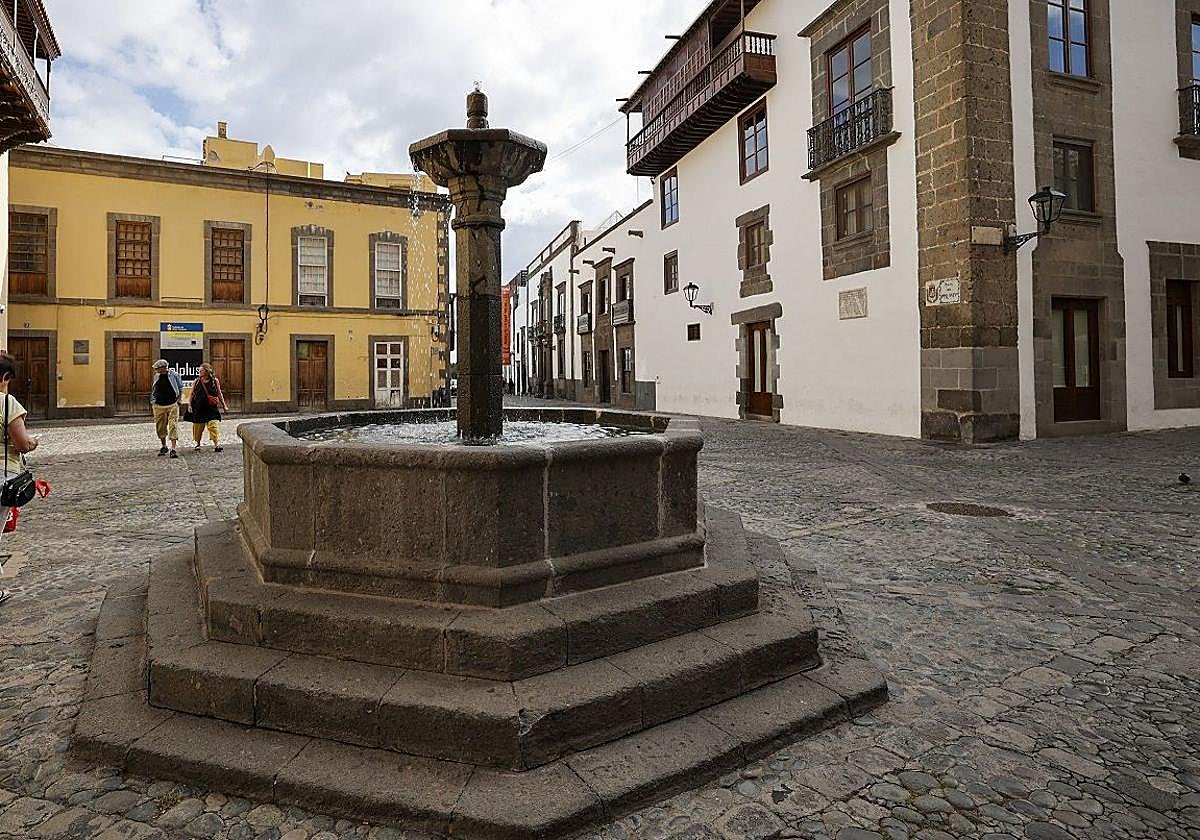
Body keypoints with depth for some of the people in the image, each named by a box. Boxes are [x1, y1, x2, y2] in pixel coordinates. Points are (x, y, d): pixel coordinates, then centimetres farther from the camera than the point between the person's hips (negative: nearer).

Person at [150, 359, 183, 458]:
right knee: (160, 427, 10)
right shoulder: (157, 376, 8)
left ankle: (173, 449, -10)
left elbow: (180, 387, 8)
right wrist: (152, 402, 14)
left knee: (173, 426, -10)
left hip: (172, 405, -4)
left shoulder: (174, 375, -4)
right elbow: (153, 390, 20)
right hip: (159, 406, 4)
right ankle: (163, 447, 27)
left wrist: (179, 399, 1)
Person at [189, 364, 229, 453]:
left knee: (213, 425, -13)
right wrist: (190, 405, 5)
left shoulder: (215, 381, 0)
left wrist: (224, 406, 8)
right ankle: (198, 443, 29)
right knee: (198, 426, 11)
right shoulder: (197, 381, 3)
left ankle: (216, 444, -16)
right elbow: (192, 394, 10)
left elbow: (219, 394, 8)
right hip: (199, 408, 2)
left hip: (211, 408, -2)